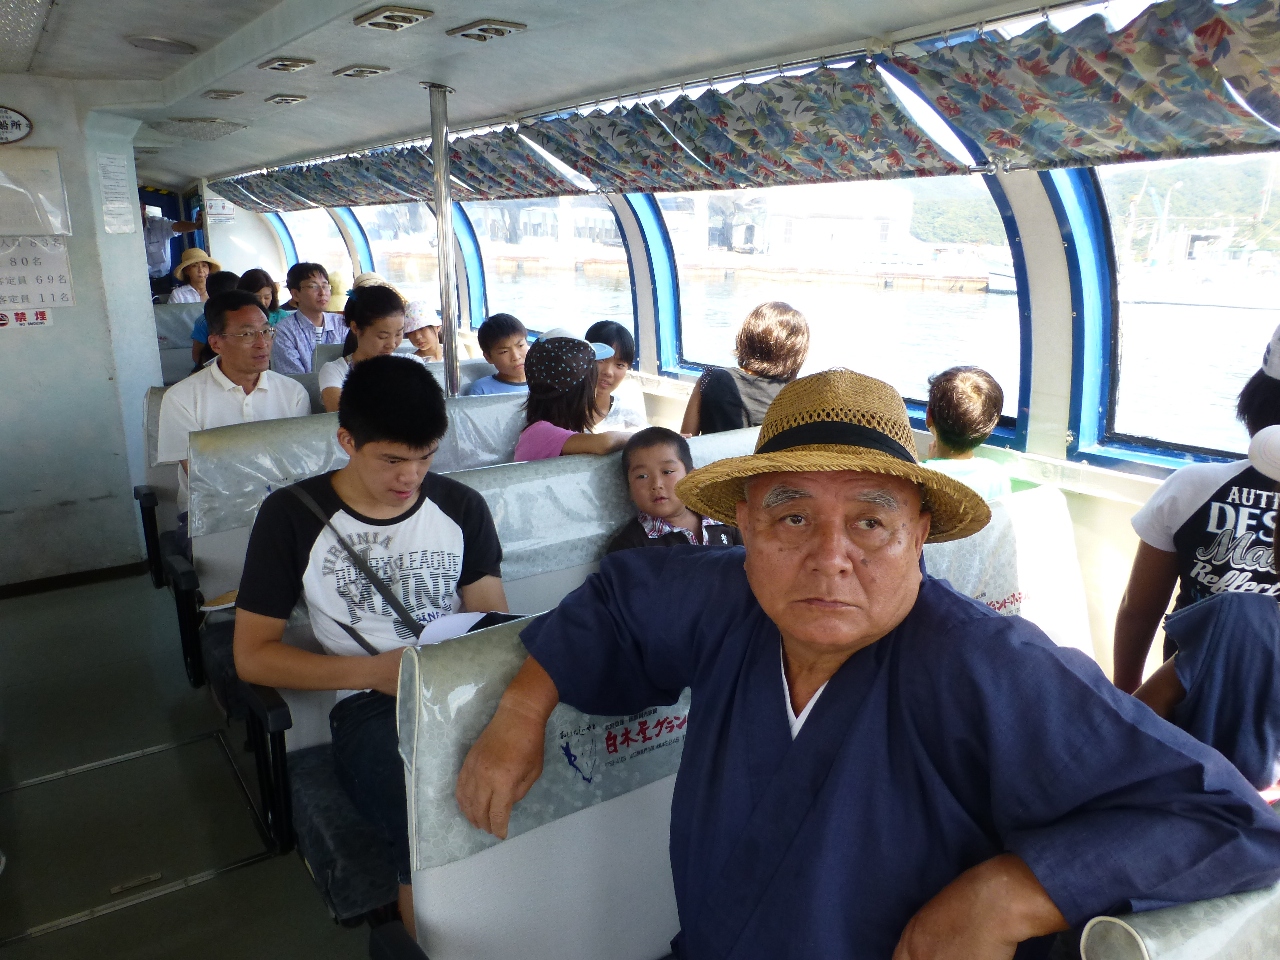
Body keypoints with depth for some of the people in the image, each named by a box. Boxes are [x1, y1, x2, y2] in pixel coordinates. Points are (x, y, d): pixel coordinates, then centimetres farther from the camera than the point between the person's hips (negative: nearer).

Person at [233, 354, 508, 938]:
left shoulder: (461, 507, 12)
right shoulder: (293, 516, 3)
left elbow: (493, 622, 12)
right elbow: (253, 655, 3)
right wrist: (377, 672, -10)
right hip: (370, 708, -3)